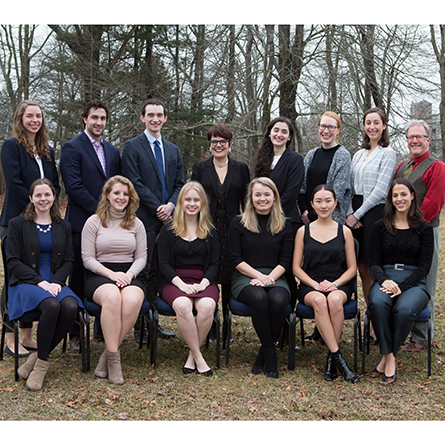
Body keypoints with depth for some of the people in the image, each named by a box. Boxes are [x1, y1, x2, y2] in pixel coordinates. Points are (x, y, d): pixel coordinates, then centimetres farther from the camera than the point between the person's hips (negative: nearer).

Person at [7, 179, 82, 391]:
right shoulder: (18, 224, 5)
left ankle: (38, 358, -15)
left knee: (71, 306, -31)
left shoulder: (63, 226, 16)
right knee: (51, 305, -36)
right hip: (26, 283, -3)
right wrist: (39, 281, -15)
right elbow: (13, 261, -2)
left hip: (55, 283, 4)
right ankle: (42, 362, -18)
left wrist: (56, 281, -9)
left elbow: (68, 261, 11)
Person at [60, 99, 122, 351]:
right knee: (79, 279, 2)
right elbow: (74, 186, -12)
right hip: (82, 223, -5)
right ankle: (75, 333, 11)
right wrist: (98, 210, -14)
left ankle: (103, 327, 21)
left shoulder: (113, 151, 16)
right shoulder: (72, 148, -3)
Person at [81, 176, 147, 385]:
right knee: (112, 296, -39)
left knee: (133, 299, -35)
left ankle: (107, 356, -22)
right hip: (99, 275, -2)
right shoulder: (93, 222, 5)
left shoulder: (136, 224, 14)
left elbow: (141, 257, 11)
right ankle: (113, 357, -29)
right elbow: (87, 259, 1)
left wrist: (129, 274, -10)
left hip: (129, 275, 2)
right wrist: (111, 274, -14)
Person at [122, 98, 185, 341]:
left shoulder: (173, 150, 19)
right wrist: (158, 208, -11)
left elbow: (179, 184, 15)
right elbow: (135, 183, -7)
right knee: (143, 272, -3)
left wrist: (171, 205, -5)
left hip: (167, 218, 5)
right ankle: (140, 326, 3)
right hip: (144, 218, -5)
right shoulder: (132, 147, 2)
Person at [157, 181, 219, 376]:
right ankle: (198, 356, -22)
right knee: (183, 306, -35)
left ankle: (192, 355, -15)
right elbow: (164, 263, 1)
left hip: (203, 281, 1)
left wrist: (203, 283, -11)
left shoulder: (210, 231, 14)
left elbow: (214, 264, 10)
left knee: (207, 306, -33)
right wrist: (181, 283, -15)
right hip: (174, 281, -1)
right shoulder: (168, 230, 10)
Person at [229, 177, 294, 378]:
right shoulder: (238, 223, 7)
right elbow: (236, 260, 2)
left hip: (275, 277, 1)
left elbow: (285, 261, 7)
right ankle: (270, 353, -20)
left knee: (278, 300, -33)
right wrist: (259, 275, -12)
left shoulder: (284, 225, 12)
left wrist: (269, 278, -12)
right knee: (259, 298, -36)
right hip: (245, 277, -1)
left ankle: (263, 354, -14)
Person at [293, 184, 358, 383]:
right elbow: (296, 267, 7)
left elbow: (352, 268, 8)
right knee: (319, 300, -36)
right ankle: (338, 357, -33)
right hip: (310, 286, 0)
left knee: (334, 299, -36)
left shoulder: (344, 232, 9)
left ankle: (331, 358, -24)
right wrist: (316, 284, -10)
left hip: (339, 285, 0)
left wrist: (335, 283, -10)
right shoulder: (303, 231, 10)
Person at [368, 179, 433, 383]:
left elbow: (424, 266, 1)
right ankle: (389, 357, -22)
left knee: (405, 309, -35)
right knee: (378, 303, -34)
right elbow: (375, 263, 7)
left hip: (413, 282, -1)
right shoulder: (381, 227, 12)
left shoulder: (424, 228, 6)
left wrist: (401, 287, -14)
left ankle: (387, 356, -15)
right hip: (385, 279, 1)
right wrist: (384, 281, -15)